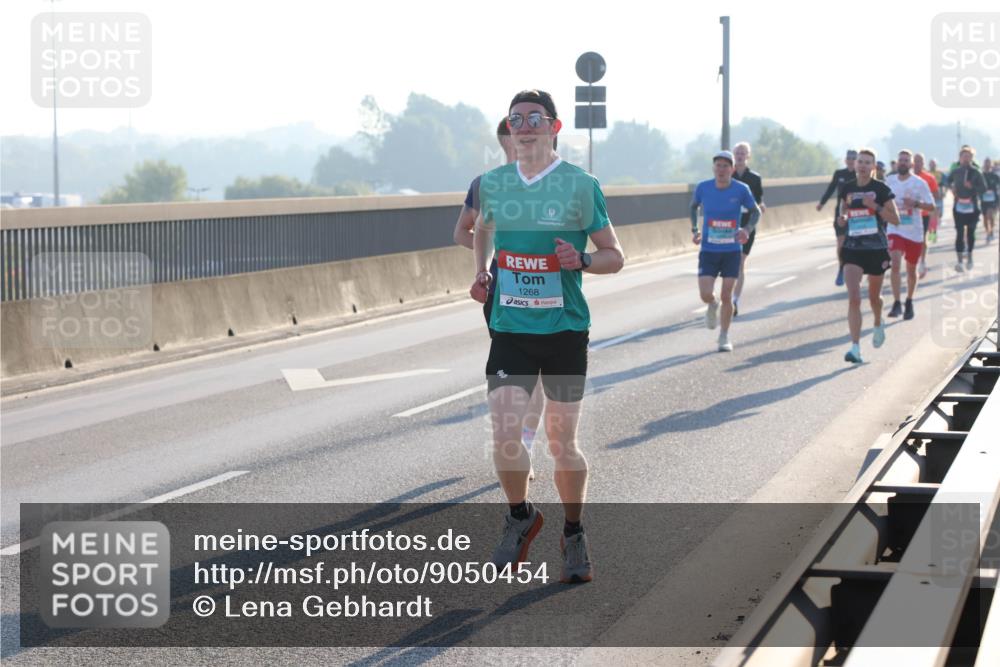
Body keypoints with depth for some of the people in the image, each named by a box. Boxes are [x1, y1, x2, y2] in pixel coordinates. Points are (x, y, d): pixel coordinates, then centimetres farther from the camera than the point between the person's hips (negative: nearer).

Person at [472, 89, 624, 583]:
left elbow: (615, 257, 1)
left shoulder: (580, 186, -4)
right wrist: (481, 272, 10)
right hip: (509, 329, 2)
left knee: (561, 444, 5)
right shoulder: (492, 184, 5)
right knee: (504, 437, -10)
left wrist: (581, 260, -19)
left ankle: (574, 534, 26)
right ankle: (521, 516, 18)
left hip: (565, 329, -2)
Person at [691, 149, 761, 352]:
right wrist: (694, 229, 4)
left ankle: (724, 336, 17)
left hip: (732, 250, -1)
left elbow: (755, 211, 4)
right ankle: (712, 306, 27)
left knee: (726, 296, -1)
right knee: (705, 294, -11)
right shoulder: (703, 188, -5)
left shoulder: (741, 189, -8)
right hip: (708, 250, 1)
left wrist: (748, 230, -14)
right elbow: (694, 206, 15)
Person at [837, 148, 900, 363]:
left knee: (874, 296, 16)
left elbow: (895, 219, -5)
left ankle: (878, 325, 50)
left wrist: (876, 207, -19)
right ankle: (855, 347, -16)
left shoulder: (881, 189, -6)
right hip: (853, 249, 1)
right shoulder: (847, 189, 3)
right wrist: (843, 219, -4)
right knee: (853, 297, -14)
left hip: (877, 249, -1)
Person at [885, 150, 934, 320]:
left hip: (915, 232, 0)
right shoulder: (889, 181, 3)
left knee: (911, 269, 12)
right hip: (895, 231, 0)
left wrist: (915, 203, -22)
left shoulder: (920, 183, -5)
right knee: (895, 264, -20)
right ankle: (896, 303, -20)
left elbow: (931, 206, -8)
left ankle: (909, 302, 31)